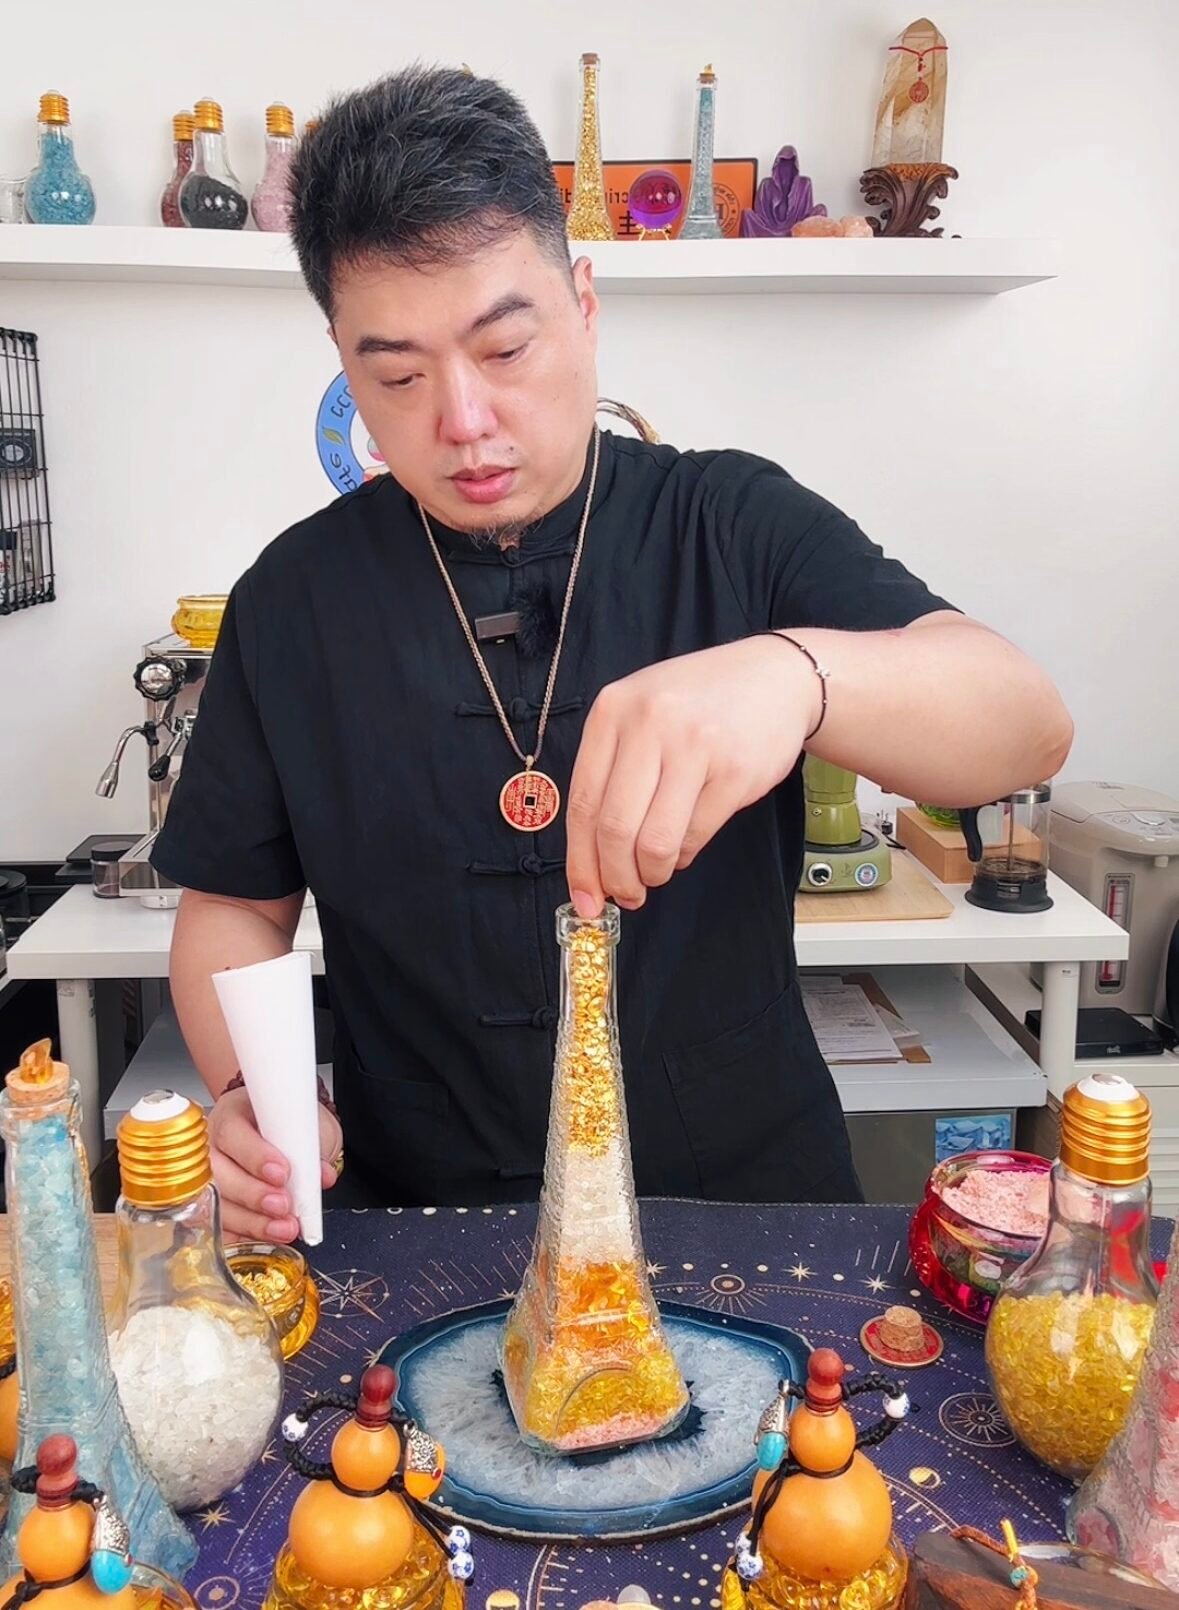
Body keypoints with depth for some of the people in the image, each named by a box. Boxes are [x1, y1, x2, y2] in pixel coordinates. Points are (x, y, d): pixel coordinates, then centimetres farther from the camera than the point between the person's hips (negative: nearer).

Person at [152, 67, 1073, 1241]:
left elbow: (1027, 729, -14)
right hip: (421, 1230, 2)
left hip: (745, 1201, 0)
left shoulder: (738, 529, -2)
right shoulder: (294, 600, 3)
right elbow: (234, 907, 9)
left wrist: (797, 673, -34)